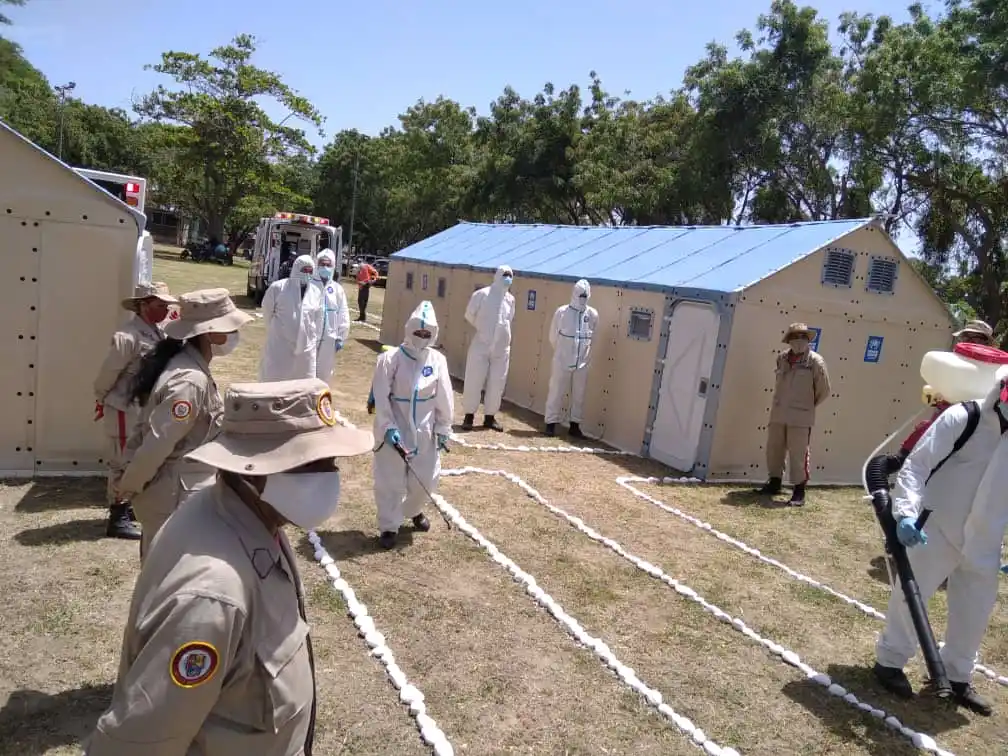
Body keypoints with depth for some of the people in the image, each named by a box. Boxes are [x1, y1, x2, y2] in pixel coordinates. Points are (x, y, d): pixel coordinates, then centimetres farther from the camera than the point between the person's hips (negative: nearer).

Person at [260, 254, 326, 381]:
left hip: (306, 347, 3)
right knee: (274, 380, 2)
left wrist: (315, 341, 13)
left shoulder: (317, 292, 4)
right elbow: (267, 312, 5)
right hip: (279, 346, -3)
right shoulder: (278, 287, -7)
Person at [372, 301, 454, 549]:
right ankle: (389, 526, 24)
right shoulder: (390, 359, -13)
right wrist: (389, 428, -18)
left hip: (425, 431, 3)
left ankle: (413, 510, 43)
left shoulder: (437, 360, -4)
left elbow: (444, 398, 2)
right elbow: (381, 398, -13)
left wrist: (443, 429, 4)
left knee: (426, 479, 13)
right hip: (394, 430, -3)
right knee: (390, 481, 6)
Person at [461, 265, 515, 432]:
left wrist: (500, 333, 11)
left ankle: (490, 417, 19)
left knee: (497, 383, 7)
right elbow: (469, 315, -1)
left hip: (502, 348, 4)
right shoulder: (482, 294, -9)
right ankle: (469, 416, 11)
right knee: (473, 381, 0)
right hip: (481, 345, -4)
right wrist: (483, 329, 7)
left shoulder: (510, 299, 6)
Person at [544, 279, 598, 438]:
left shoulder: (593, 314, -2)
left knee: (579, 395, 10)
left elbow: (594, 337, 9)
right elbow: (553, 336, 3)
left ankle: (575, 425, 21)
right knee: (556, 393, 3)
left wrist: (586, 354, 11)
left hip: (582, 363, 3)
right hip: (562, 361, -2)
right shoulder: (562, 312, -7)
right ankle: (551, 423, 13)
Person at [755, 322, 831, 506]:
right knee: (773, 450, 12)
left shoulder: (815, 360, -7)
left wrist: (808, 406, 6)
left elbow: (824, 390, -2)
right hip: (778, 414, 5)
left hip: (800, 418, -5)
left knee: (798, 455, -3)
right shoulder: (782, 358, 8)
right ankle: (774, 483, 28)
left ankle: (799, 491, 7)